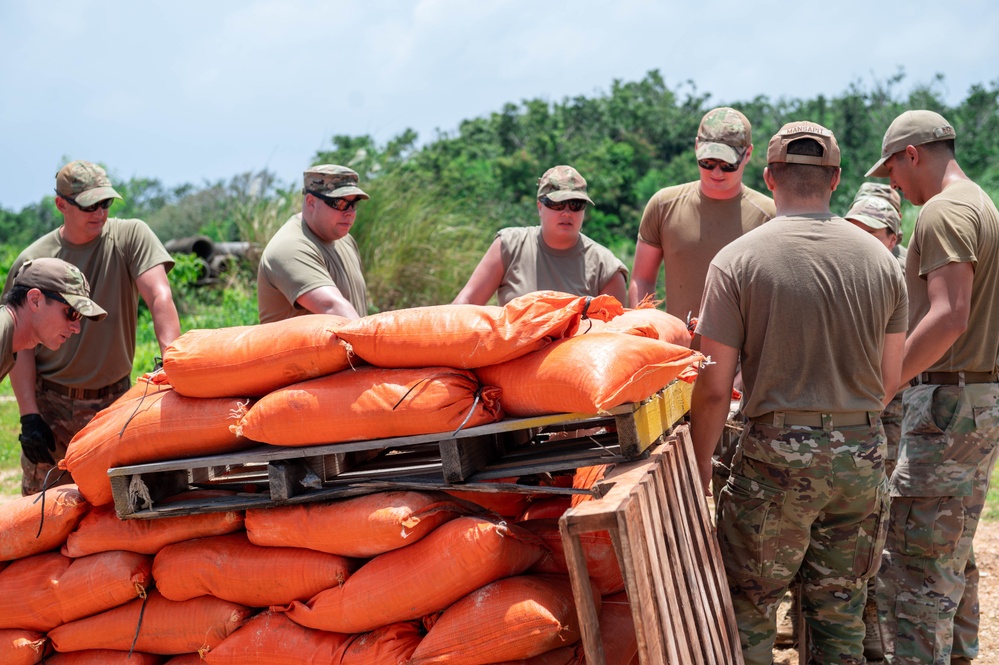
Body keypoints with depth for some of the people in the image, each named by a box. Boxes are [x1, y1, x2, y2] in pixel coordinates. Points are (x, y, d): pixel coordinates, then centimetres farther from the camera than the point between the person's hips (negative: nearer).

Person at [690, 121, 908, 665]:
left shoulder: (736, 261, -7)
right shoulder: (879, 258, 4)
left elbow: (714, 388, -8)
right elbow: (889, 380, 9)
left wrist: (699, 468, 3)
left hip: (777, 456, -4)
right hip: (862, 456, 4)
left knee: (748, 609, 8)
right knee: (840, 610, 15)